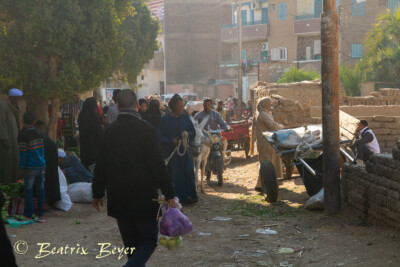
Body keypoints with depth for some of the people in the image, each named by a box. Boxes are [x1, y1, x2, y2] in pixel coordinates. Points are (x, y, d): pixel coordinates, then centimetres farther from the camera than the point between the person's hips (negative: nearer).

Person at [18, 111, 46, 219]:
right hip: (42, 165, 5)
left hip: (31, 167, -5)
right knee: (40, 189, 10)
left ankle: (28, 213, 1)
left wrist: (22, 166, -2)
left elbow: (23, 152, -10)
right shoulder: (38, 133, 8)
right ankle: (40, 211, 17)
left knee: (28, 190, 1)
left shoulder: (23, 135, -9)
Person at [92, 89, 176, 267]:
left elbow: (100, 166, 8)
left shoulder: (107, 132, 3)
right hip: (144, 197, -4)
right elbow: (158, 164, -12)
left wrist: (97, 193, 19)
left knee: (131, 242, 16)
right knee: (149, 239, 4)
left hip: (118, 198, 4)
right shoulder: (146, 130, -10)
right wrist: (168, 193, -8)